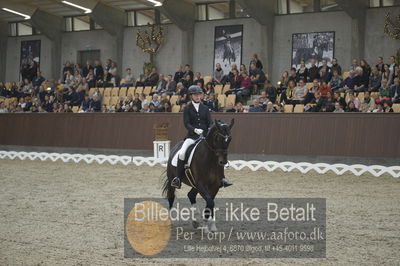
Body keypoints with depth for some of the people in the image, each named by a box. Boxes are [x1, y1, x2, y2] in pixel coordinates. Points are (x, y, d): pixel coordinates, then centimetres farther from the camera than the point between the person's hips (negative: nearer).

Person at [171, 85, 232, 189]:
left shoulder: (205, 108, 13)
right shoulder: (187, 109, 4)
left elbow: (210, 123, 7)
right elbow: (186, 123, -7)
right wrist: (194, 130, -25)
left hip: (205, 137, 3)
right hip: (192, 137, -3)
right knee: (181, 153, -26)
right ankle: (177, 178, -16)